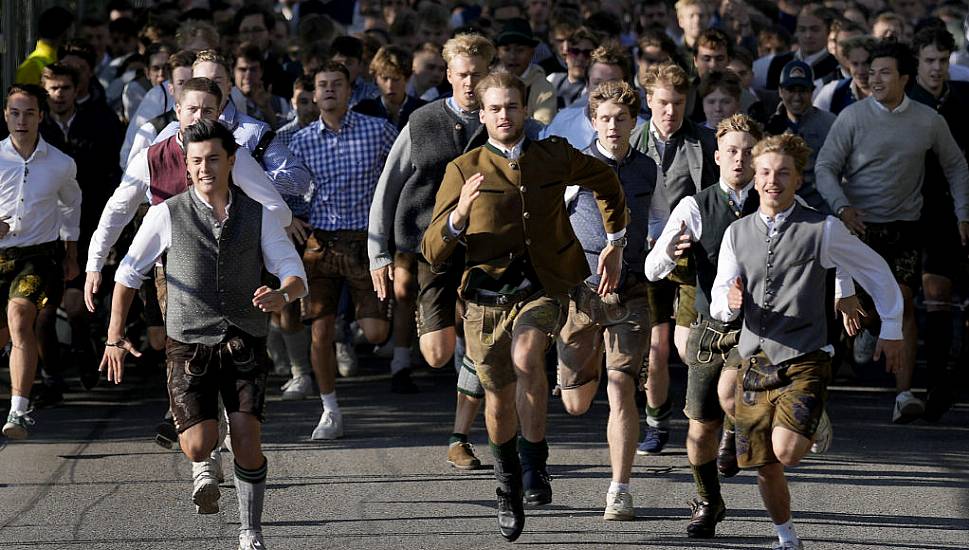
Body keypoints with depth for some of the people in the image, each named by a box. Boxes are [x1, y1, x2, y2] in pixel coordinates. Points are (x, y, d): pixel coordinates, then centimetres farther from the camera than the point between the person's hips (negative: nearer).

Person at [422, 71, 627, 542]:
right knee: (499, 400, 9)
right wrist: (459, 215, -23)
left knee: (526, 359, -31)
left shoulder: (554, 156, 5)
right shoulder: (462, 170, 1)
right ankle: (508, 488, 35)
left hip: (540, 287, -1)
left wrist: (614, 244, 22)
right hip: (485, 294, 1)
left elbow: (606, 181, 26)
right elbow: (432, 251, -4)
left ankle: (535, 463, -17)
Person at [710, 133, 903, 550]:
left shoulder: (823, 230, -4)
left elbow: (876, 272, 7)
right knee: (764, 466, 6)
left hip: (804, 360, -4)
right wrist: (730, 303, -18)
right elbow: (718, 306, 6)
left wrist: (892, 328, 11)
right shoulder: (737, 234, 6)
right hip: (755, 359, 4)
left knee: (786, 451, -23)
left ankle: (816, 423, 11)